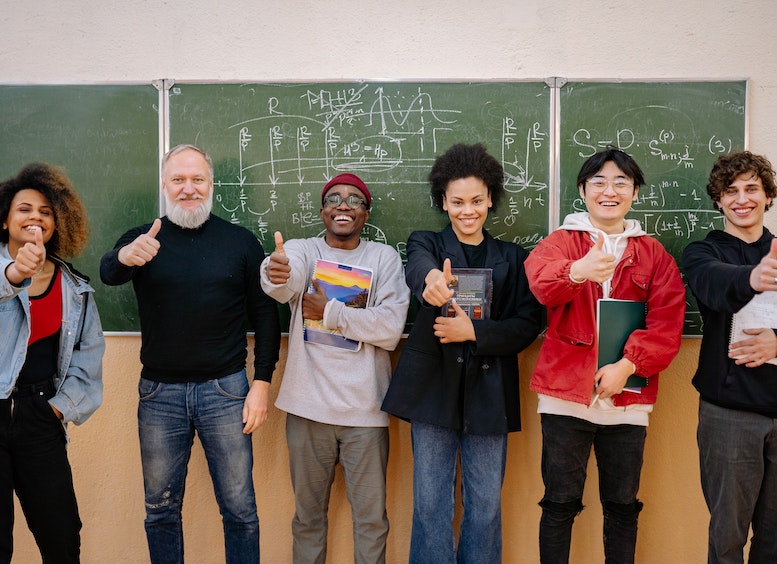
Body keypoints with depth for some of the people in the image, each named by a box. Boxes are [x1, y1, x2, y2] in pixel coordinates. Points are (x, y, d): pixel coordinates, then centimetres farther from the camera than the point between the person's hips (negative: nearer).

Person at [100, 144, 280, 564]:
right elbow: (107, 273, -18)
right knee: (161, 509, 13)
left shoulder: (241, 241, 2)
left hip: (225, 388, -1)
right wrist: (125, 257, -42)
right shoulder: (143, 239, 3)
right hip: (160, 391, 1)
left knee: (239, 508, 6)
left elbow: (265, 315, 3)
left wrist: (262, 382, -4)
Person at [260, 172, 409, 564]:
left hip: (365, 409, 0)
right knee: (308, 514, 14)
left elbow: (391, 329, -10)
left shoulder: (385, 257, 2)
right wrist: (276, 274, -44)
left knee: (371, 519, 8)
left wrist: (331, 312, -11)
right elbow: (287, 282, -22)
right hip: (309, 404, 1)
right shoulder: (303, 251, 3)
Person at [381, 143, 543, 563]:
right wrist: (432, 278, -46)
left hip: (488, 393, 1)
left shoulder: (512, 259, 10)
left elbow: (527, 324, 1)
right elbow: (418, 266, -21)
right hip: (434, 387, -1)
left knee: (486, 506, 8)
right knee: (430, 505, 5)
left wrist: (473, 331, -14)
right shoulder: (426, 243, 5)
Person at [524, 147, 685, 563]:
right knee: (560, 504, 6)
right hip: (565, 393, -2)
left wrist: (628, 364, -15)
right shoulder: (560, 242, 3)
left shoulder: (654, 254, 9)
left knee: (622, 506, 11)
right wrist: (577, 272, -43)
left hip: (627, 398, 2)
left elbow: (667, 322, -1)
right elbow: (541, 281, -21)